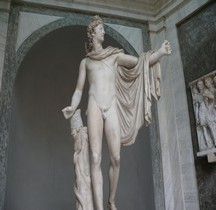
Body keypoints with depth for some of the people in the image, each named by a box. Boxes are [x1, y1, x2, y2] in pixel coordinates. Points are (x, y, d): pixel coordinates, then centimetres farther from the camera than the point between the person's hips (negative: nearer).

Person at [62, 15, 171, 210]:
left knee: (116, 158, -4)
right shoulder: (85, 61, 19)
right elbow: (79, 90, 16)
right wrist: (72, 108, -3)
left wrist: (160, 52, -6)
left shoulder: (115, 56, 20)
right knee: (96, 159, -12)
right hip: (95, 106, -1)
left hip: (112, 108, 1)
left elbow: (140, 62, 10)